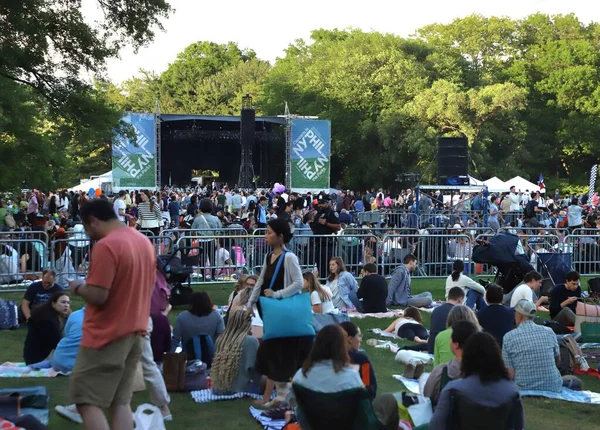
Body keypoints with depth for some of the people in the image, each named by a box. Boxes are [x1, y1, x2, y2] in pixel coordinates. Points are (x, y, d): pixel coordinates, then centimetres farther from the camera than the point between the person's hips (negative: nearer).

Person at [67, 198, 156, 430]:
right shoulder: (144, 241, 10)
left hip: (106, 335, -8)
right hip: (135, 332, 9)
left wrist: (78, 287, -3)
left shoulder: (106, 246, -17)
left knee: (87, 402, -3)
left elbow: (97, 296, -21)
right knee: (121, 401, 11)